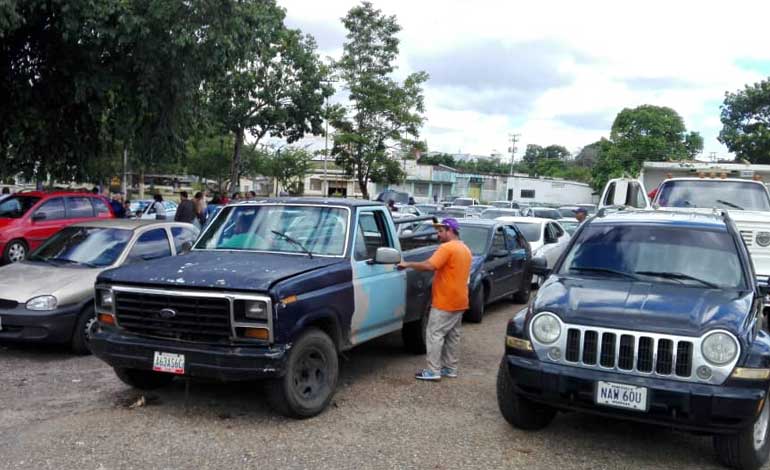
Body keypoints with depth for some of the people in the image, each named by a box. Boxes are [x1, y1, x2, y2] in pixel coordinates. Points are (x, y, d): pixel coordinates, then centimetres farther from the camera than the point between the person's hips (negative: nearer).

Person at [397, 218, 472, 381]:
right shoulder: (465, 249, 15)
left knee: (434, 335, -5)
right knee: (453, 336, 14)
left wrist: (408, 264, -16)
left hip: (445, 302, -9)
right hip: (459, 301, 9)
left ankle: (433, 371, -5)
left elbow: (429, 266, -25)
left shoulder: (447, 247, -16)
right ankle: (450, 368, 20)